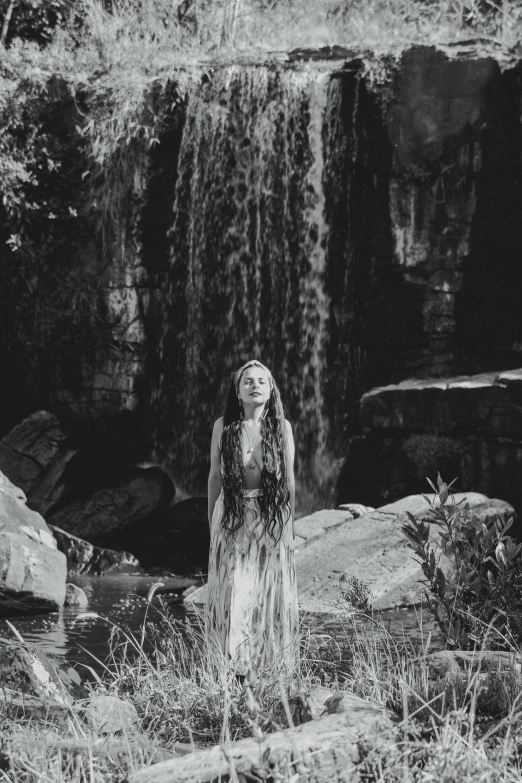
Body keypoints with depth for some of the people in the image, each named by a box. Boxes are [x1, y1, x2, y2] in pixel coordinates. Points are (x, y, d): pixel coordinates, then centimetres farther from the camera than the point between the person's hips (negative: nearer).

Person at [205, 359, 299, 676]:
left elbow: (289, 480, 3)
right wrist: (211, 525, 7)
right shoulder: (223, 426, -1)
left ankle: (270, 667, 14)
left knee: (270, 597, 4)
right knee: (232, 598, 1)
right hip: (232, 519, 0)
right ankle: (236, 670, 11)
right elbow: (215, 477, 5)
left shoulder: (282, 427, -1)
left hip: (271, 519, 0)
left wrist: (290, 526, 3)